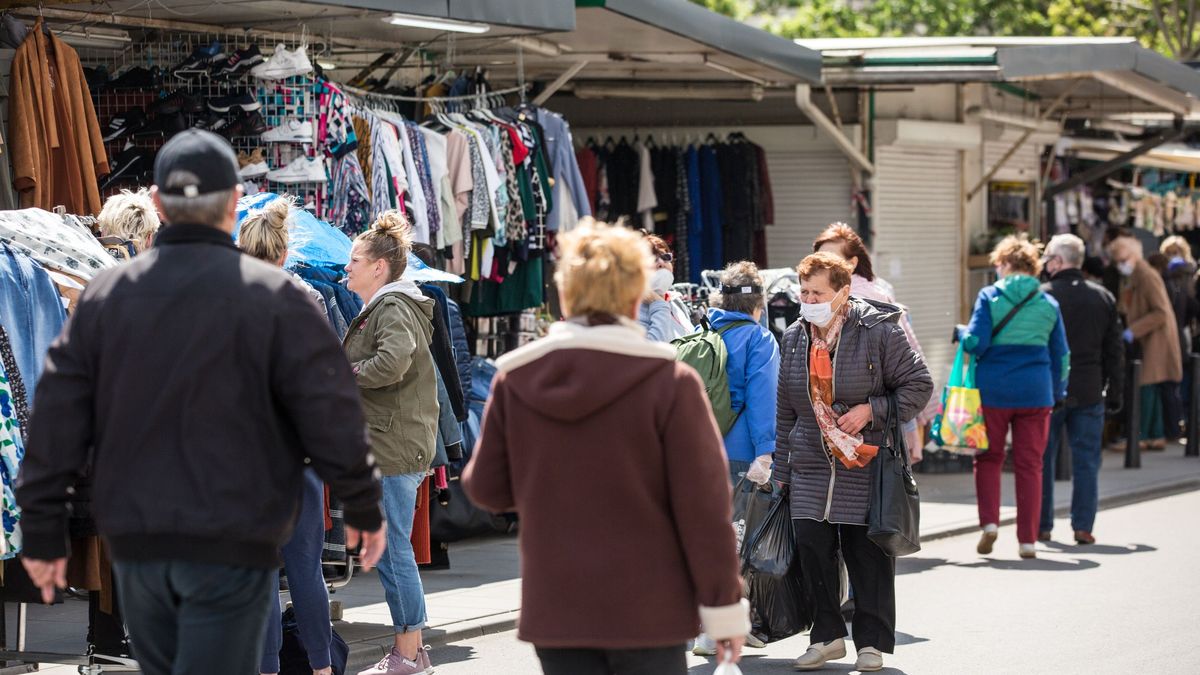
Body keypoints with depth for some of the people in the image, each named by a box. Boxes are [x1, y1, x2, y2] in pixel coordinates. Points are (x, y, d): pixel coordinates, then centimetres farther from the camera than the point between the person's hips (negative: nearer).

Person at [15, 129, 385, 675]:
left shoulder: (104, 295, 4)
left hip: (135, 543, 4)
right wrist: (364, 508, 5)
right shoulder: (273, 296, -7)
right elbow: (330, 416, -8)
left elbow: (56, 420, 2)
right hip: (232, 546, -4)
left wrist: (44, 533, 8)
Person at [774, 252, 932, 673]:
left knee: (867, 554, 1)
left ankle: (872, 641, 12)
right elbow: (786, 412, 16)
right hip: (811, 465, 4)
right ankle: (828, 635, 11)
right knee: (811, 546, -2)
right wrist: (781, 471, 16)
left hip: (867, 465, -4)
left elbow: (918, 385, -4)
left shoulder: (879, 331, -8)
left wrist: (871, 410, -16)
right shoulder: (795, 338, 9)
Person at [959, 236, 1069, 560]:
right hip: (1035, 392, 2)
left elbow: (976, 342, -11)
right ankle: (1028, 539, 4)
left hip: (993, 390, -2)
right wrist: (1057, 393, 21)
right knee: (1030, 465, 5)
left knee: (988, 458, 13)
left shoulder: (989, 297, -3)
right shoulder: (1048, 304, 6)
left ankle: (989, 520, -4)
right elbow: (1061, 355, 10)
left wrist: (961, 333, 10)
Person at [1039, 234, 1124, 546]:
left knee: (1042, 460, 7)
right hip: (1089, 392, 3)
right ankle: (1083, 527, 2)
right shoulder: (1103, 298, 5)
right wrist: (1115, 393, 14)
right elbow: (1115, 352, 8)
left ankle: (1042, 526, 10)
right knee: (1086, 462, 6)